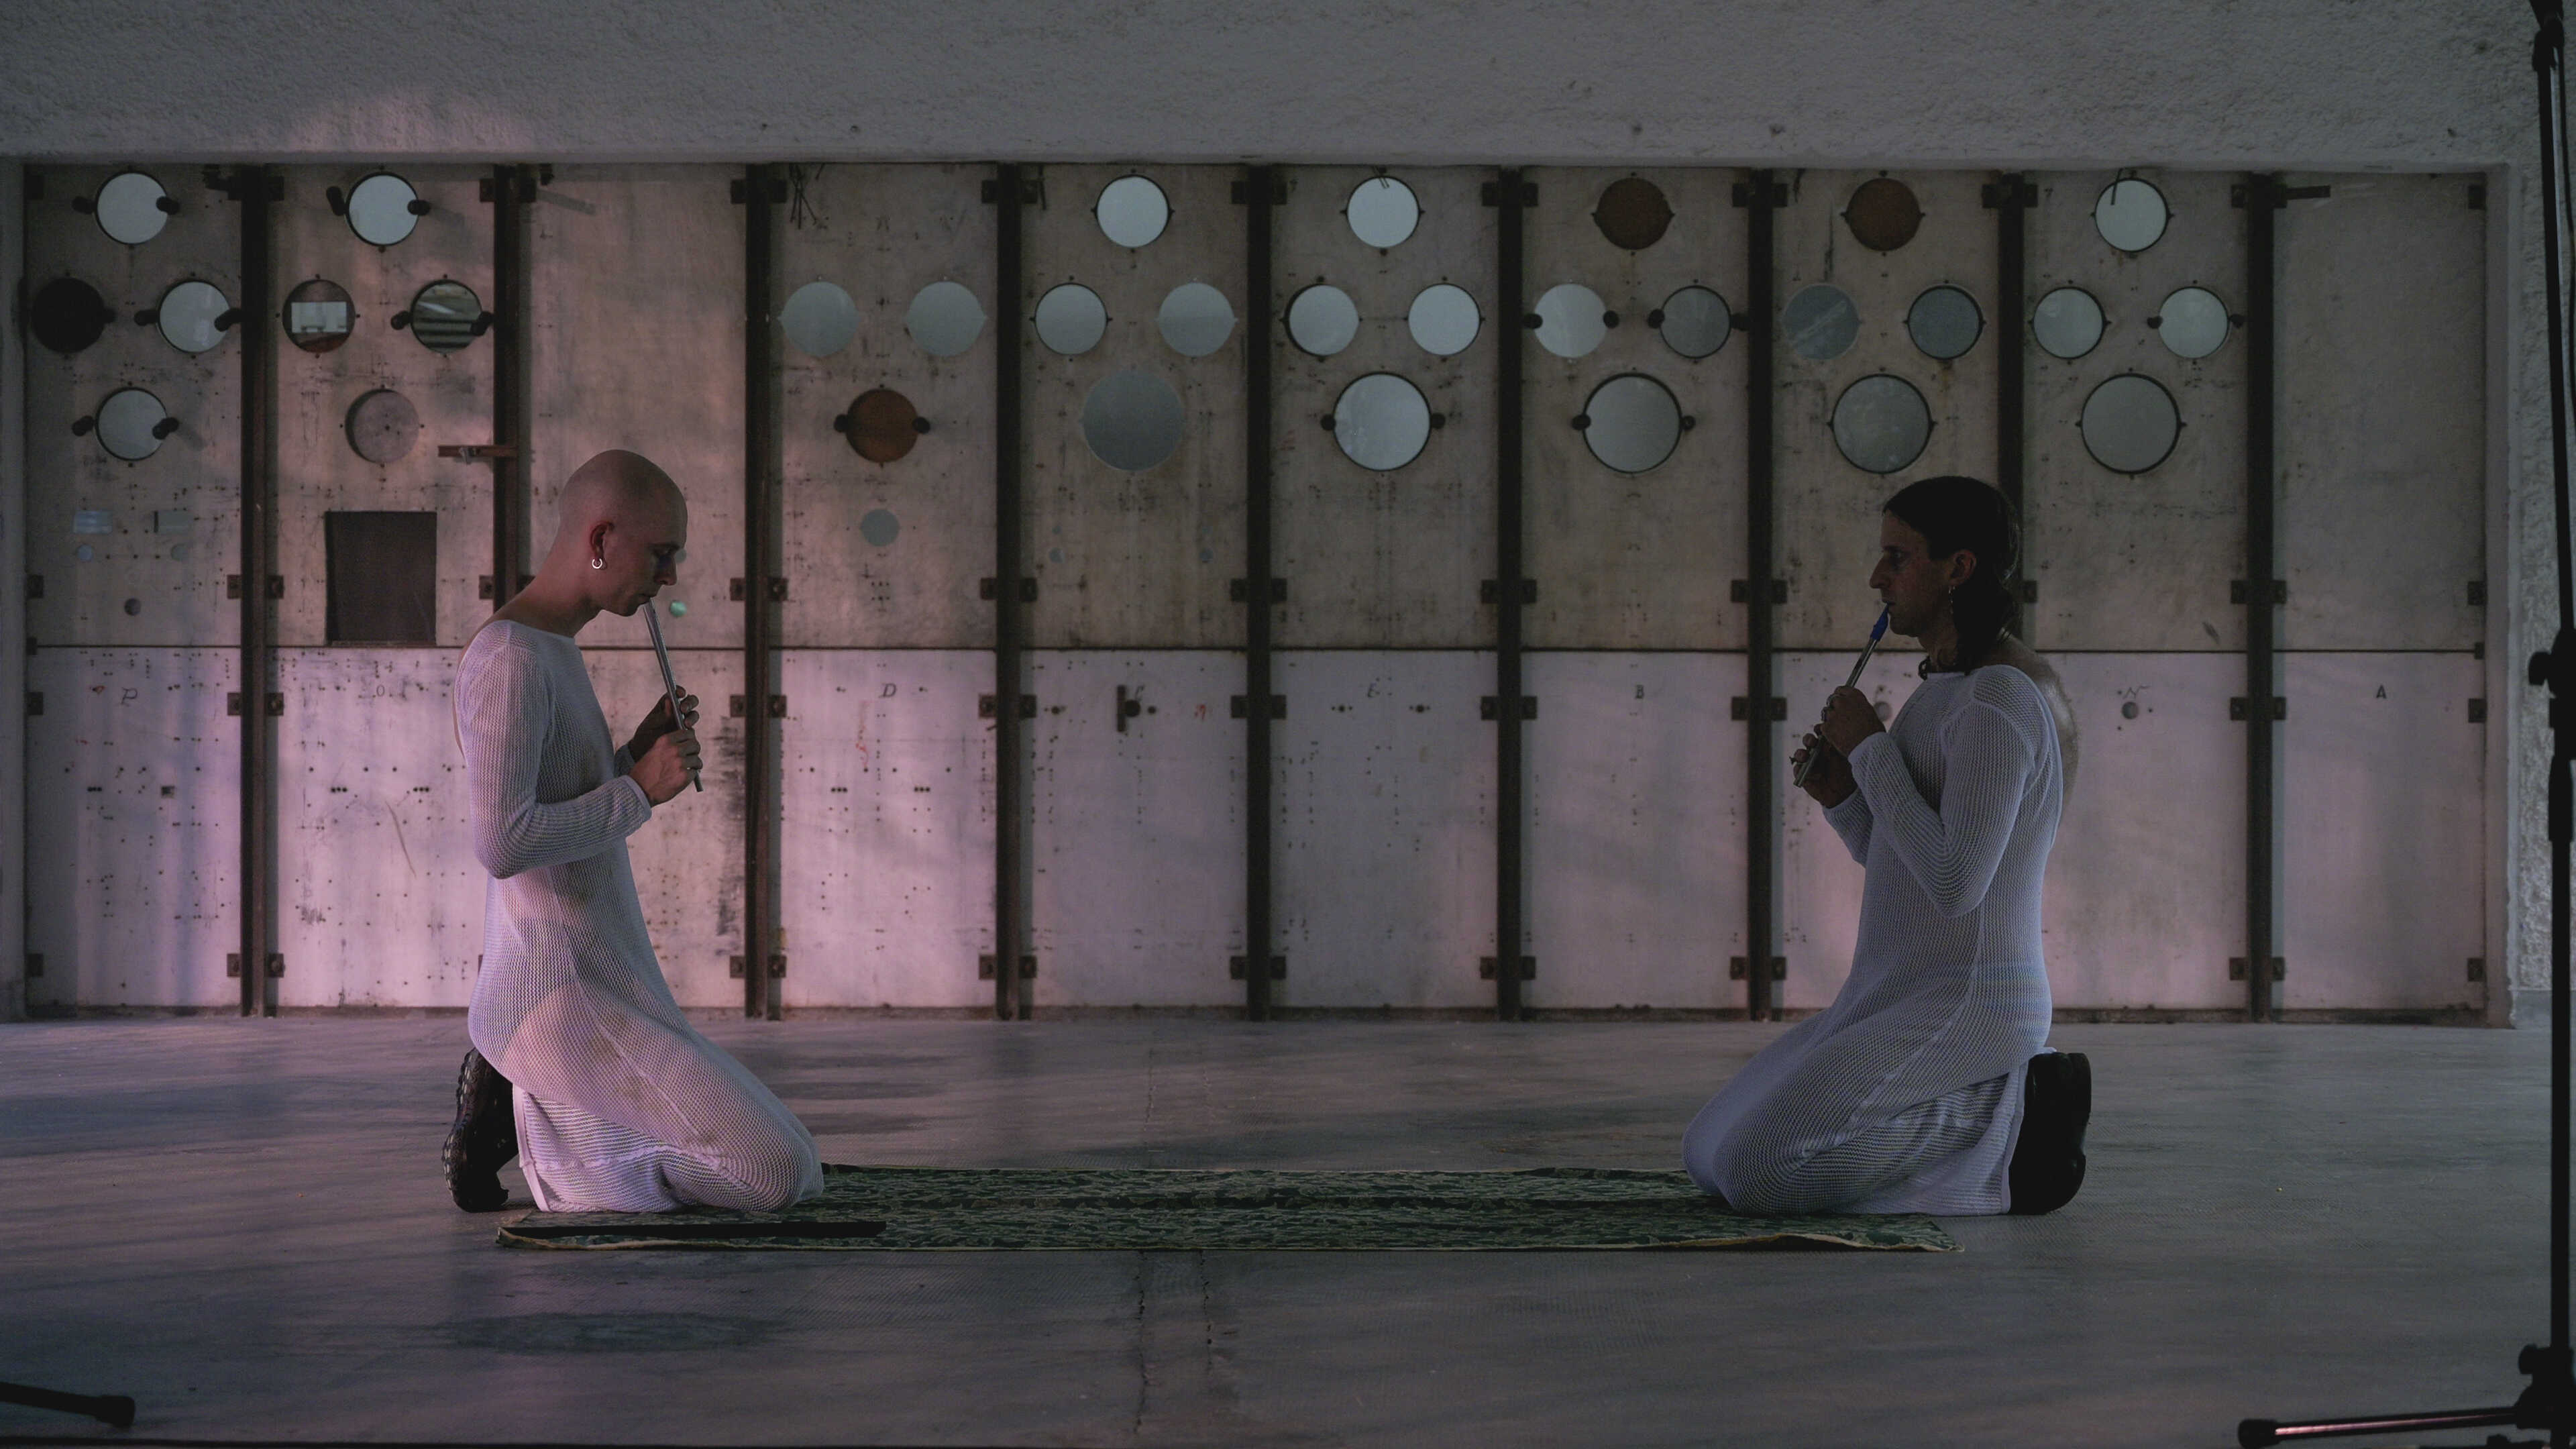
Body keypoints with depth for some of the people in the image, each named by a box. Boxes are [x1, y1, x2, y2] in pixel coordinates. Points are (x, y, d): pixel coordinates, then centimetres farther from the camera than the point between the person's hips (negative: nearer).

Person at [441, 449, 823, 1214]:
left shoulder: (551, 651, 17)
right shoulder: (511, 658, -16)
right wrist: (641, 787, -15)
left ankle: (516, 1100, 13)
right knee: (782, 1174, -15)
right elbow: (504, 844, -26)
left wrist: (632, 756, 9)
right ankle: (525, 1112, -5)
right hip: (570, 1000, -11)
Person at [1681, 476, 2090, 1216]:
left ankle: (2013, 1122, -6)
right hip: (1899, 1001, 10)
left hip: (1966, 1009, -10)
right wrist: (1841, 793, 3)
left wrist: (1871, 749, -15)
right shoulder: (1948, 689, 16)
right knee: (1709, 1154, 10)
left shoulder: (2001, 697, -17)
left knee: (1757, 1170, -22)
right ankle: (1998, 1111, 10)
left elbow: (1954, 884, -25)